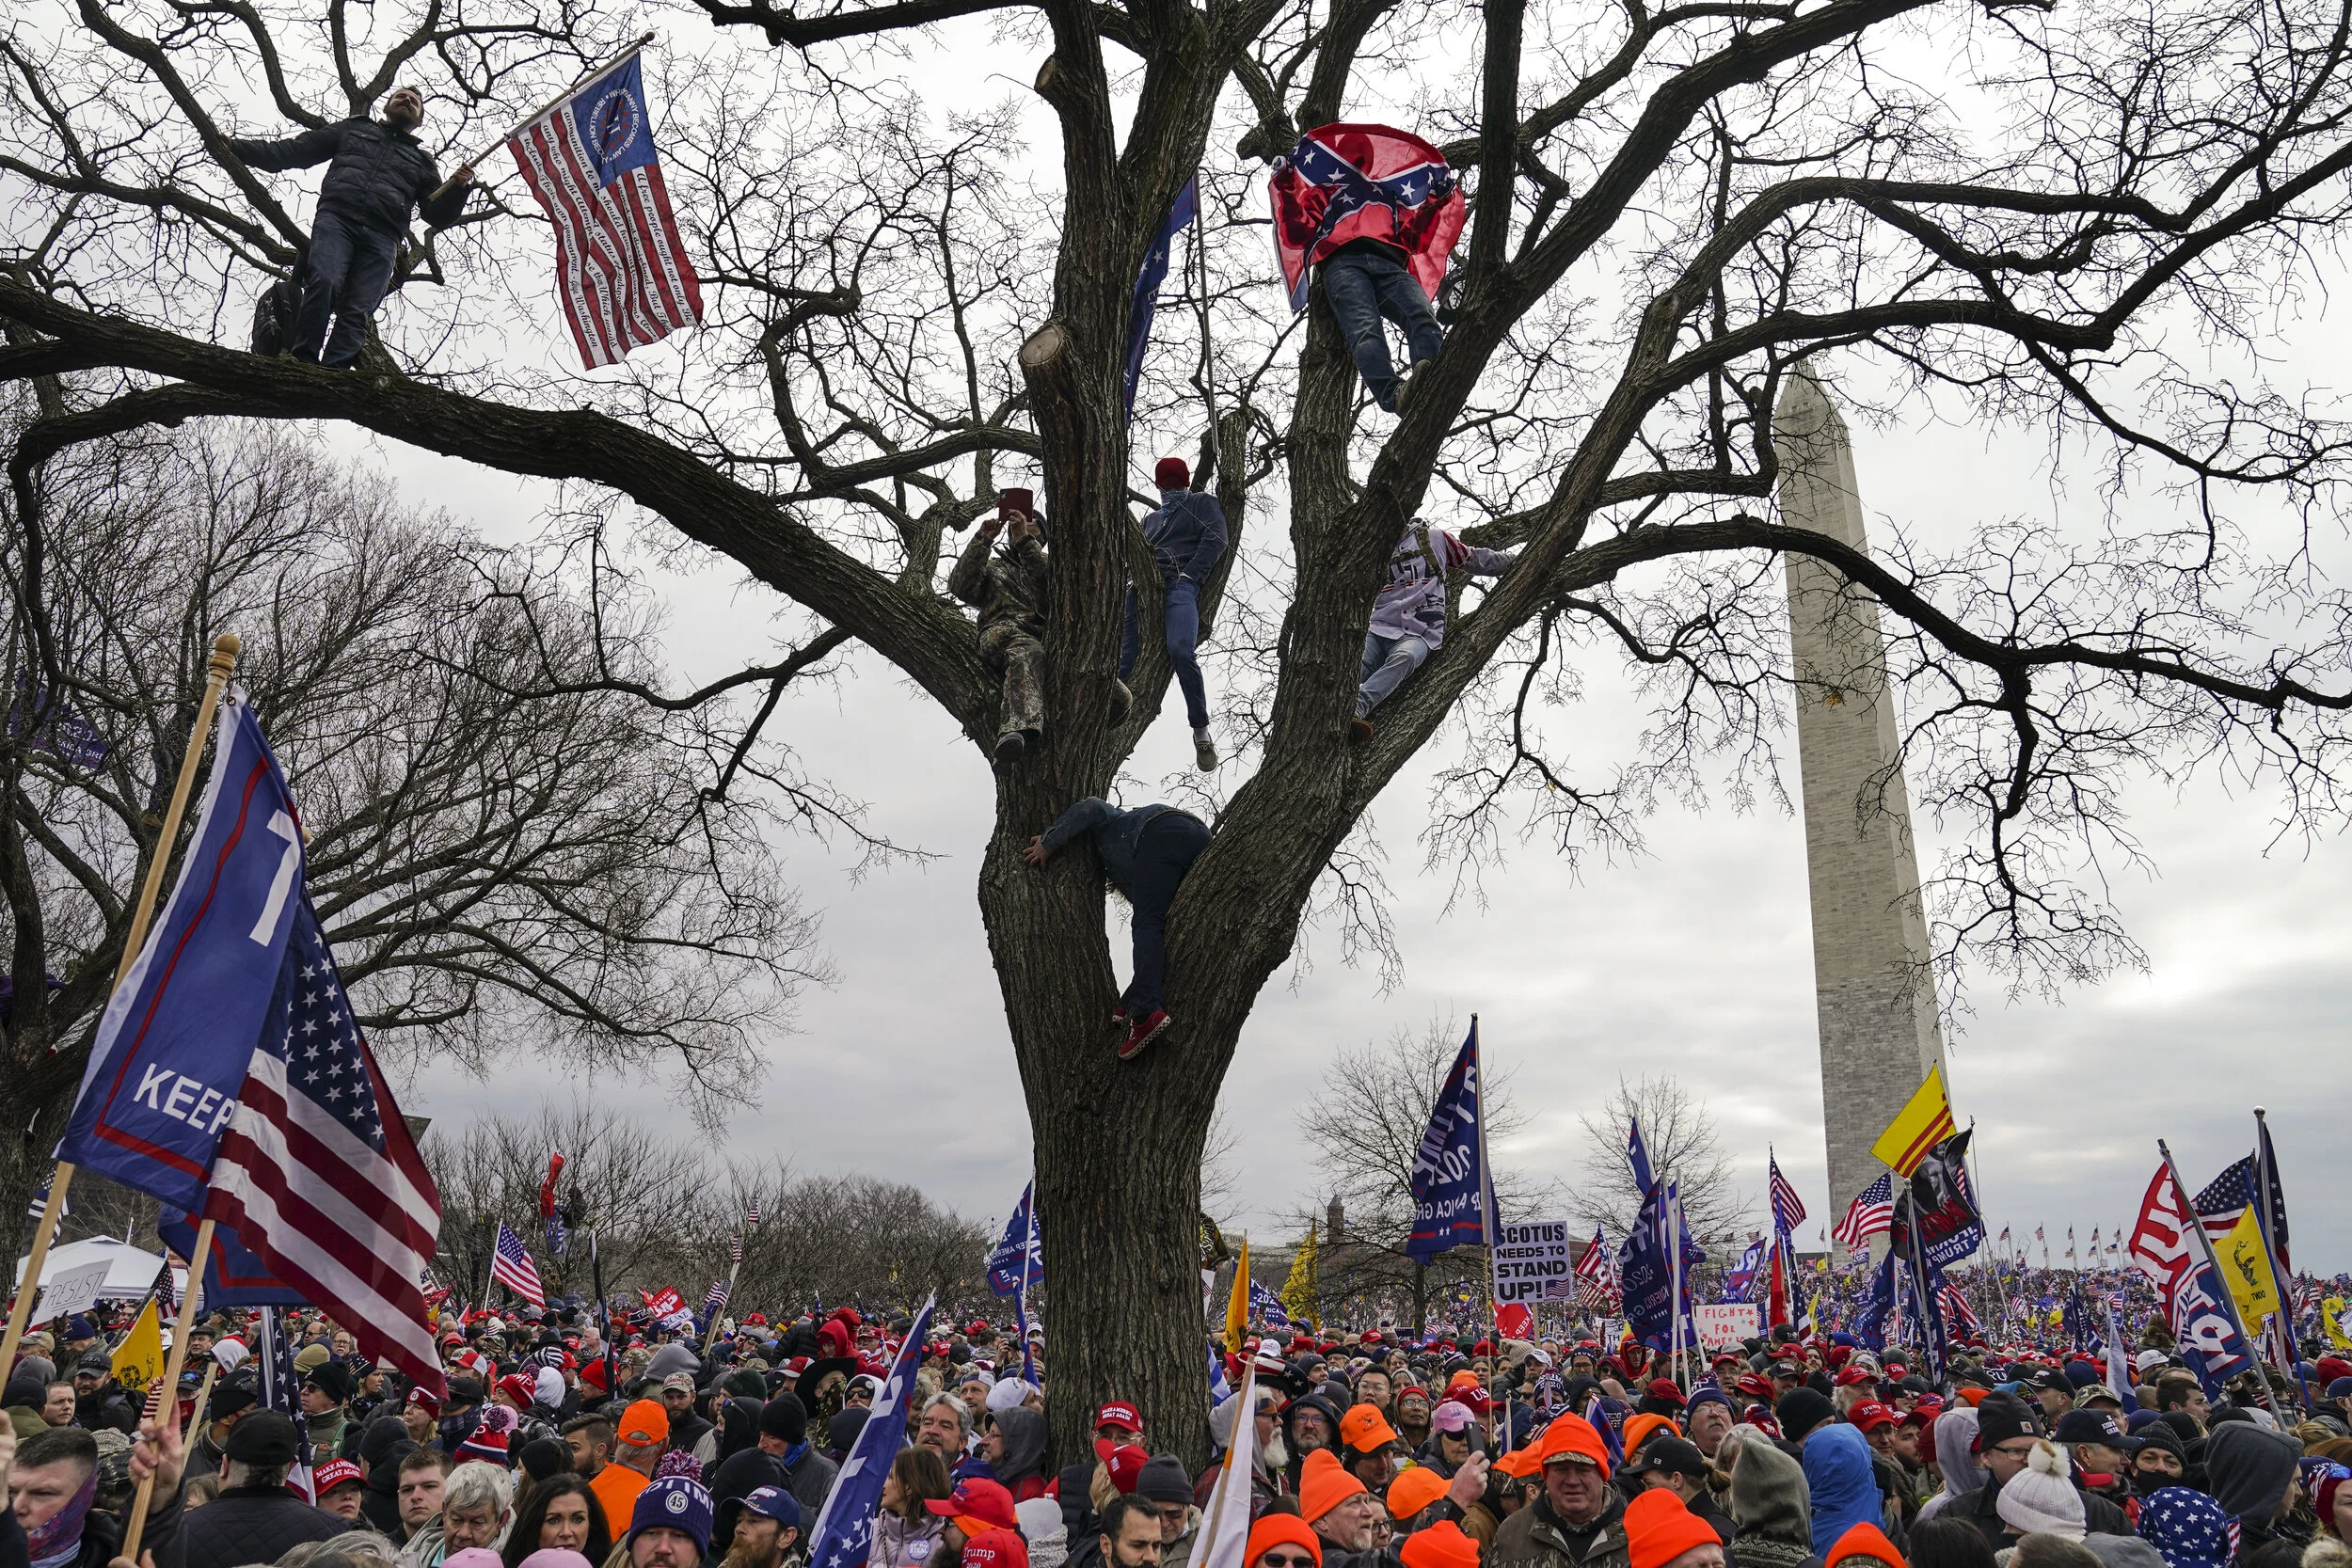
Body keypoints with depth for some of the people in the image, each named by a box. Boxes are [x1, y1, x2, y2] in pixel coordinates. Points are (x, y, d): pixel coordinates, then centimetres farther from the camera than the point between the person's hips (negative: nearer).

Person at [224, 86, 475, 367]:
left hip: (381, 238, 1)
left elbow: (438, 216, 22)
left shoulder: (423, 161, 33)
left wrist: (458, 187, 3)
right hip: (336, 218, 0)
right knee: (324, 281, -28)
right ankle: (300, 363, -30)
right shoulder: (353, 130, 32)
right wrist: (235, 146, 19)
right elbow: (292, 151, 28)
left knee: (358, 313, -20)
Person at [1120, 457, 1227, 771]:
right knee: (1122, 654, -17)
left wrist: (1189, 574, -9)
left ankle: (1201, 731, -23)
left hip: (1181, 583, -6)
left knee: (1180, 651, -28)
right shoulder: (1151, 518, 38)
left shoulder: (1201, 502, 21)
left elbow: (1215, 540, 5)